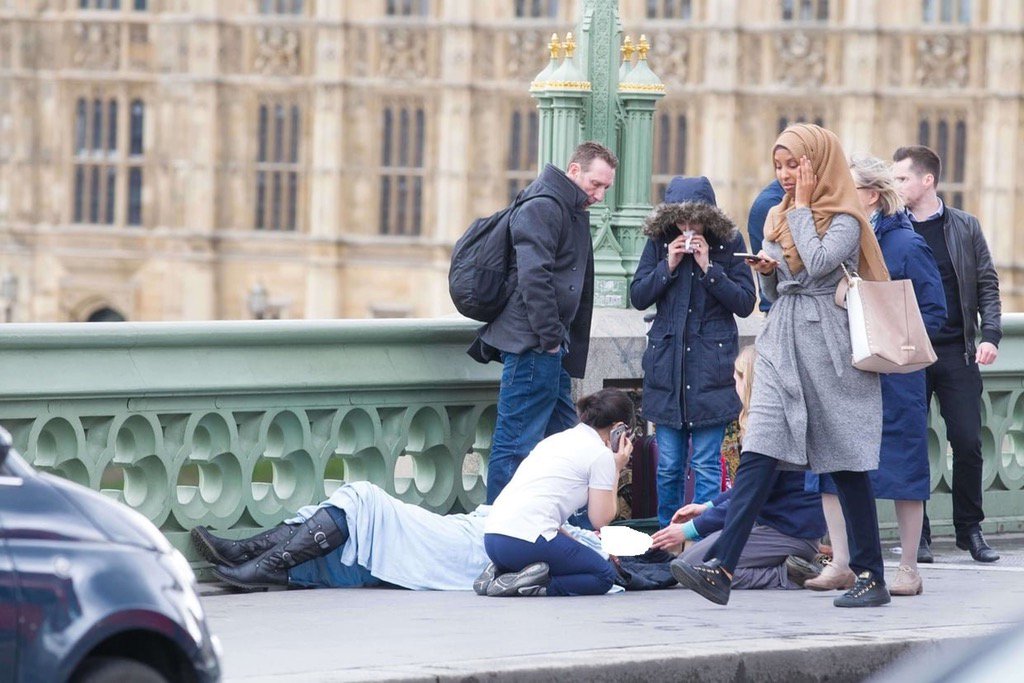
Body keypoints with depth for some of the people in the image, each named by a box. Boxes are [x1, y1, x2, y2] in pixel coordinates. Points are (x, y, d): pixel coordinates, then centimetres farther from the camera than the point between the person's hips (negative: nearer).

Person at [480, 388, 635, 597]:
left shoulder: (556, 439, 25)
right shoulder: (601, 454, 1)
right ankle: (531, 585, -12)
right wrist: (616, 469, 14)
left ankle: (499, 575, 6)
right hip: (527, 540, -8)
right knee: (604, 576, 9)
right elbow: (601, 520, 4)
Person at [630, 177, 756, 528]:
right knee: (668, 466, 5)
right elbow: (638, 297, 4)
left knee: (706, 466, -4)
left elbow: (745, 303, -3)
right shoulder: (659, 242, 4)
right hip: (666, 361, 2)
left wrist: (709, 267, -13)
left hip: (712, 365, -2)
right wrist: (668, 266, -9)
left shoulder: (728, 242, -1)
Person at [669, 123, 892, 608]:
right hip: (781, 344, 5)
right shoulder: (777, 218, 16)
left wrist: (802, 206, -9)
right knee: (757, 455, -9)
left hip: (828, 347, -5)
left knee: (846, 463, 2)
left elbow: (818, 263, -22)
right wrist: (766, 272, 0)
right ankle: (719, 569, -21)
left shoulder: (845, 219, -4)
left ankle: (871, 576, 13)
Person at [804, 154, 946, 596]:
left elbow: (934, 311, -7)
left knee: (902, 468, 0)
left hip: (891, 376, -6)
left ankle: (908, 571, 7)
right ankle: (840, 564, 10)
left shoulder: (906, 245, -7)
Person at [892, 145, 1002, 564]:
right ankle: (918, 534, 8)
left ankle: (970, 529, 12)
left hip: (957, 352, 0)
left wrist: (990, 335, -5)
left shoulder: (965, 227, 6)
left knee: (968, 442, -2)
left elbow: (987, 285, 7)